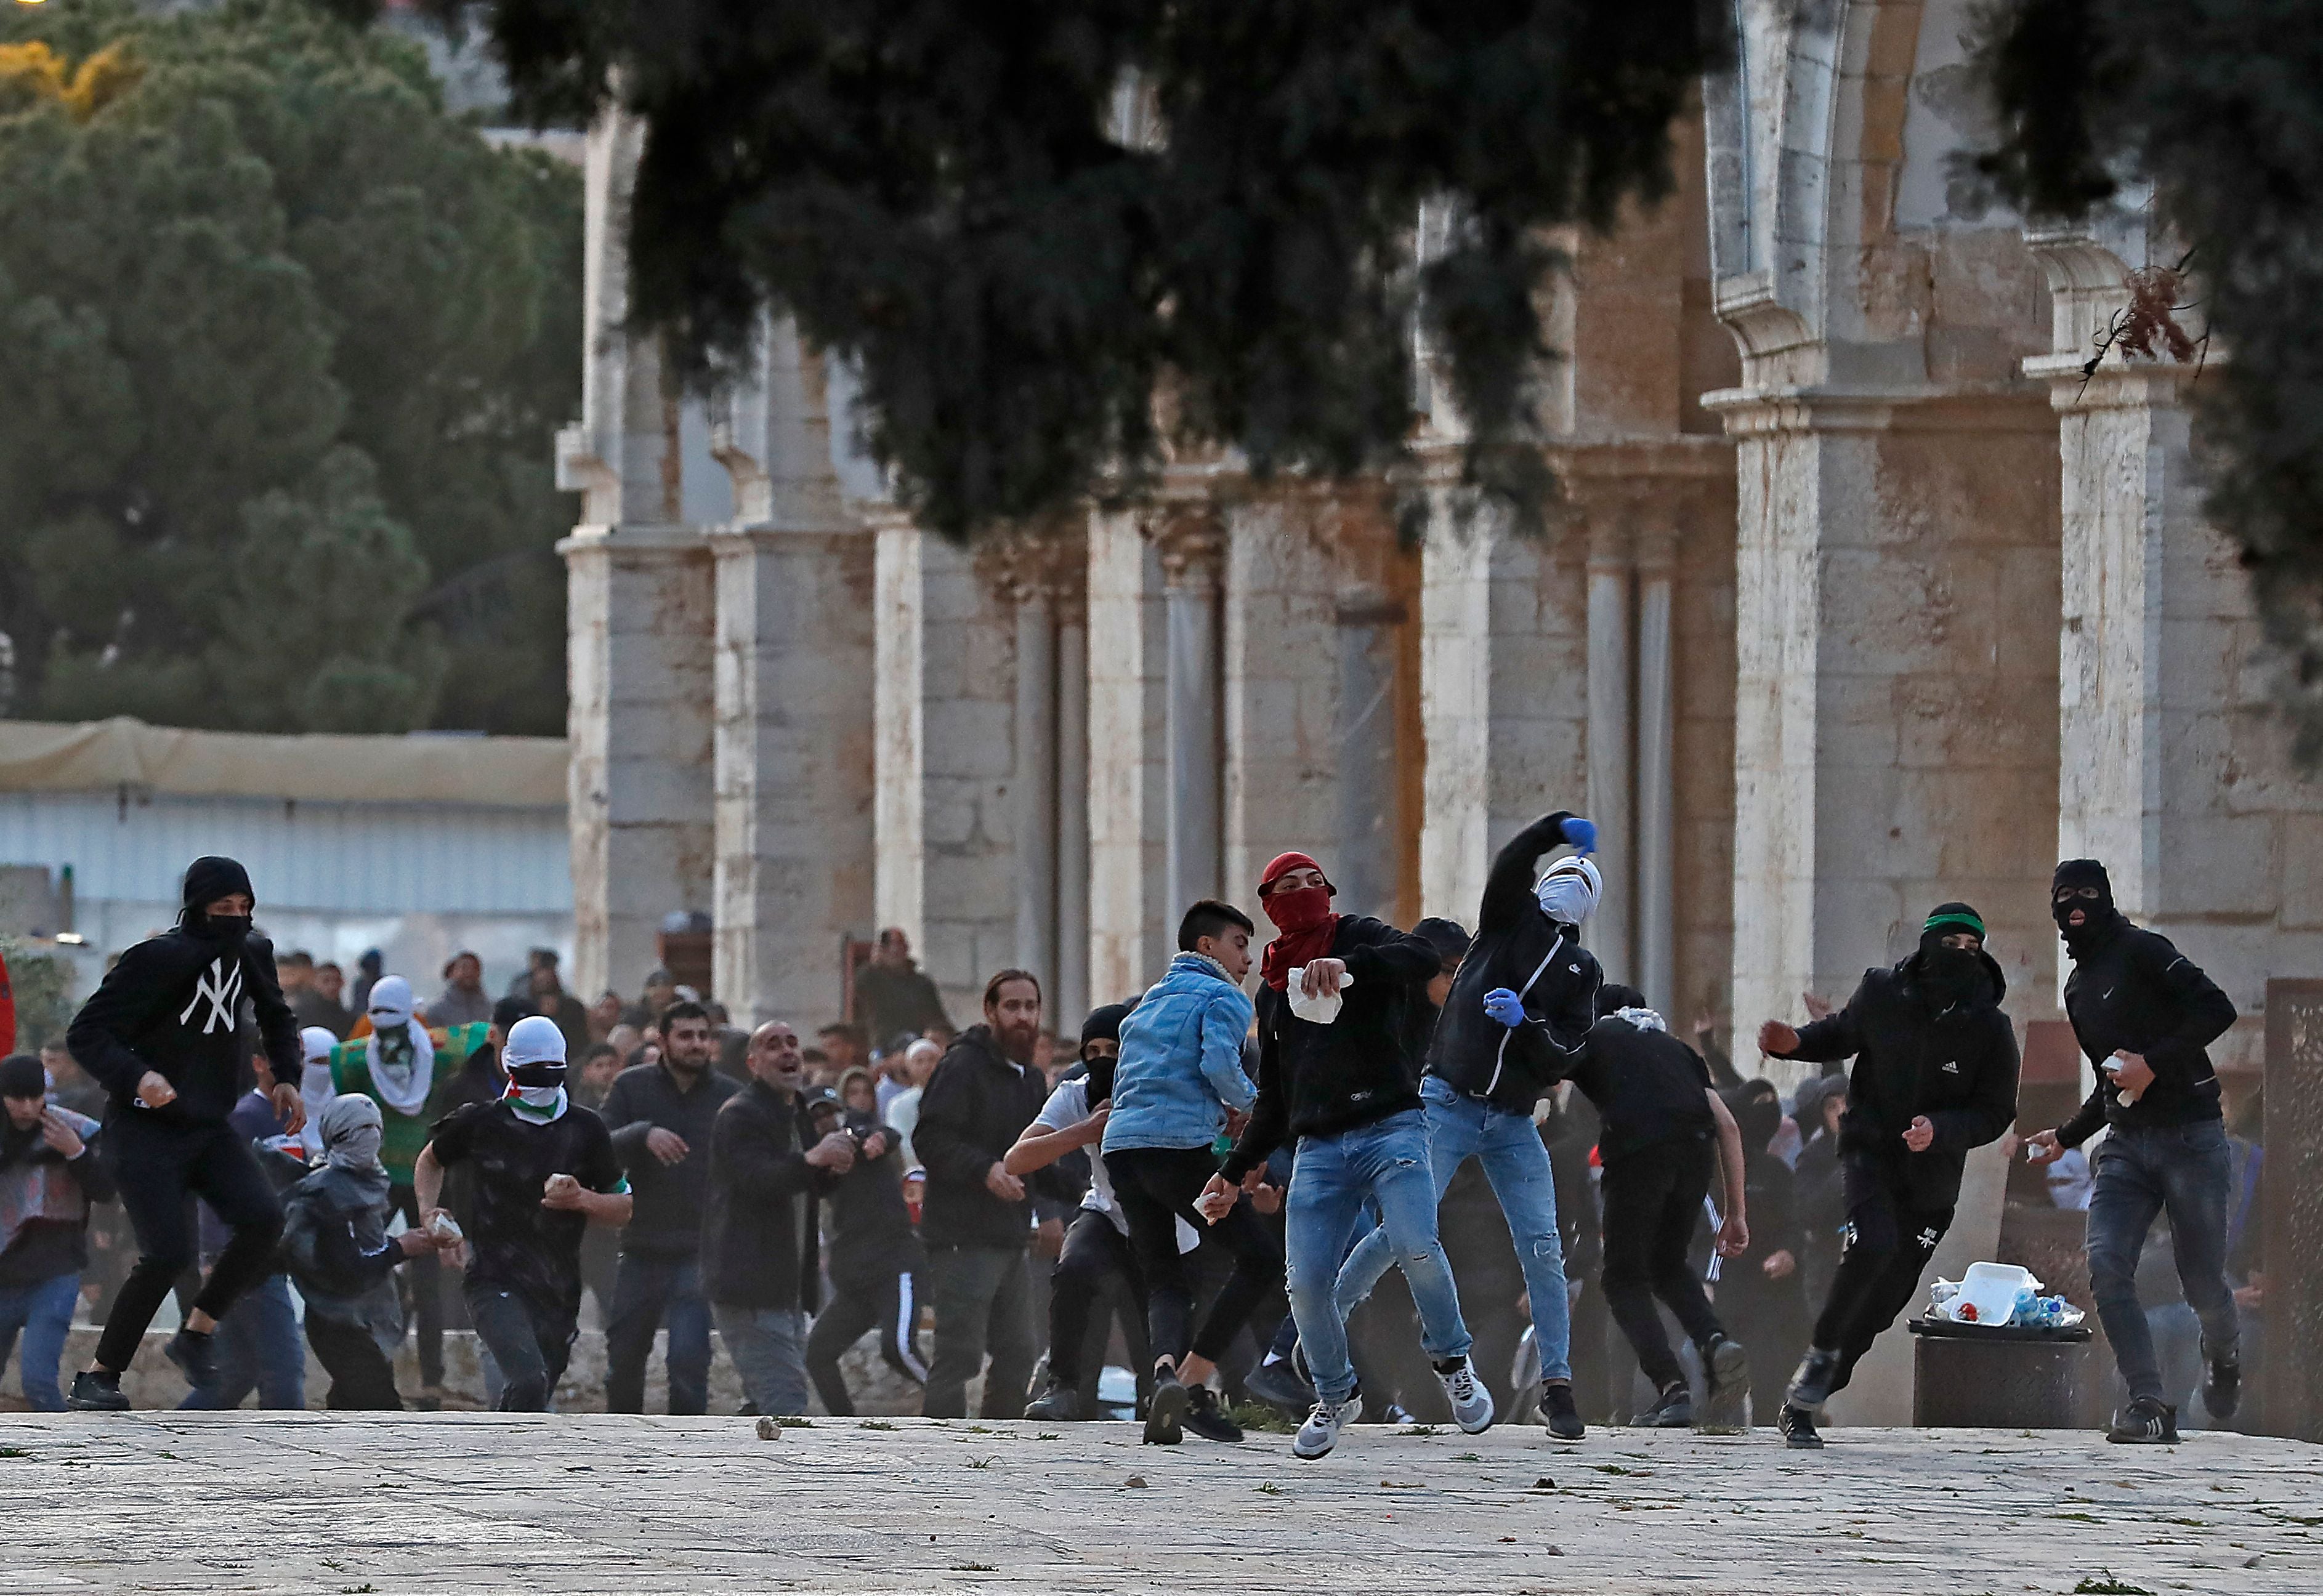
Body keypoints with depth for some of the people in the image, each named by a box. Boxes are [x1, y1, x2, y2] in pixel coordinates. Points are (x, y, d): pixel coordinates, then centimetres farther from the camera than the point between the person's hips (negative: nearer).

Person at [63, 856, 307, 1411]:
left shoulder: (252, 954, 6)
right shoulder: (157, 959, -16)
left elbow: (276, 1017, 28)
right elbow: (86, 1034, -18)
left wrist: (286, 1078, 13)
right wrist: (135, 1076, -34)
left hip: (208, 1129, 6)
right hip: (145, 1130, -6)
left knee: (264, 1219, -17)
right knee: (169, 1252, -19)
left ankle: (195, 1337, 2)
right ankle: (98, 1376, -4)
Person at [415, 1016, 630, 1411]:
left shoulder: (584, 1130, 4)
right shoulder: (481, 1123, 1)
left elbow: (625, 1208, 10)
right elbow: (431, 1161, 22)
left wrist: (581, 1199, -10)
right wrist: (429, 1213, 4)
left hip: (558, 1289, 3)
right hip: (496, 1284, -3)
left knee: (525, 1403, 11)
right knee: (529, 1381, -27)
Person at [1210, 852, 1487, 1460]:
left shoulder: (1360, 938, 6)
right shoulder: (1272, 989, 23)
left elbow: (1424, 958, -18)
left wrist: (1349, 965, -33)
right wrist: (1237, 1168, 24)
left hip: (1391, 1129, -5)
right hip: (1319, 1148, 5)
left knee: (1415, 1247, -26)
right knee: (1307, 1284, -8)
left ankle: (1452, 1364, -1)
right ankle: (1336, 1398, 16)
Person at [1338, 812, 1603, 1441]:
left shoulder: (1581, 970, 13)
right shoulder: (1512, 916, 8)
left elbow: (1562, 1055, 1)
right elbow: (1508, 867, -14)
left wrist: (1524, 1022, -17)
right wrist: (1559, 829, -27)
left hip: (1514, 1124, 3)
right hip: (1449, 1106, -3)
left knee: (1543, 1249, -6)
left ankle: (1557, 1387, 0)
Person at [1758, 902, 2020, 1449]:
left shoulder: (1990, 1030, -9)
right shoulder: (1882, 994, -5)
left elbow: (1995, 1113, -7)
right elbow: (1844, 1033, 15)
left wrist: (1940, 1130, -25)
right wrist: (1795, 1043, -4)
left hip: (1932, 1175, 1)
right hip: (1870, 1151, -1)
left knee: (1882, 1301, 3)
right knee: (1872, 1246, -29)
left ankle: (1802, 1403, 15)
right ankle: (1822, 1349, -6)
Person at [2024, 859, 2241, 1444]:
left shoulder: (2141, 951, -4)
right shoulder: (2079, 989, 18)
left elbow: (2216, 1009, -15)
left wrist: (2153, 1062, -21)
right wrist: (2065, 1137, 23)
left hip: (2190, 1137, -6)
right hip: (2126, 1145, 6)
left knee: (2202, 1284, -1)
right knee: (2106, 1264, -16)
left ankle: (2224, 1356, 34)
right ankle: (2149, 1405, -18)